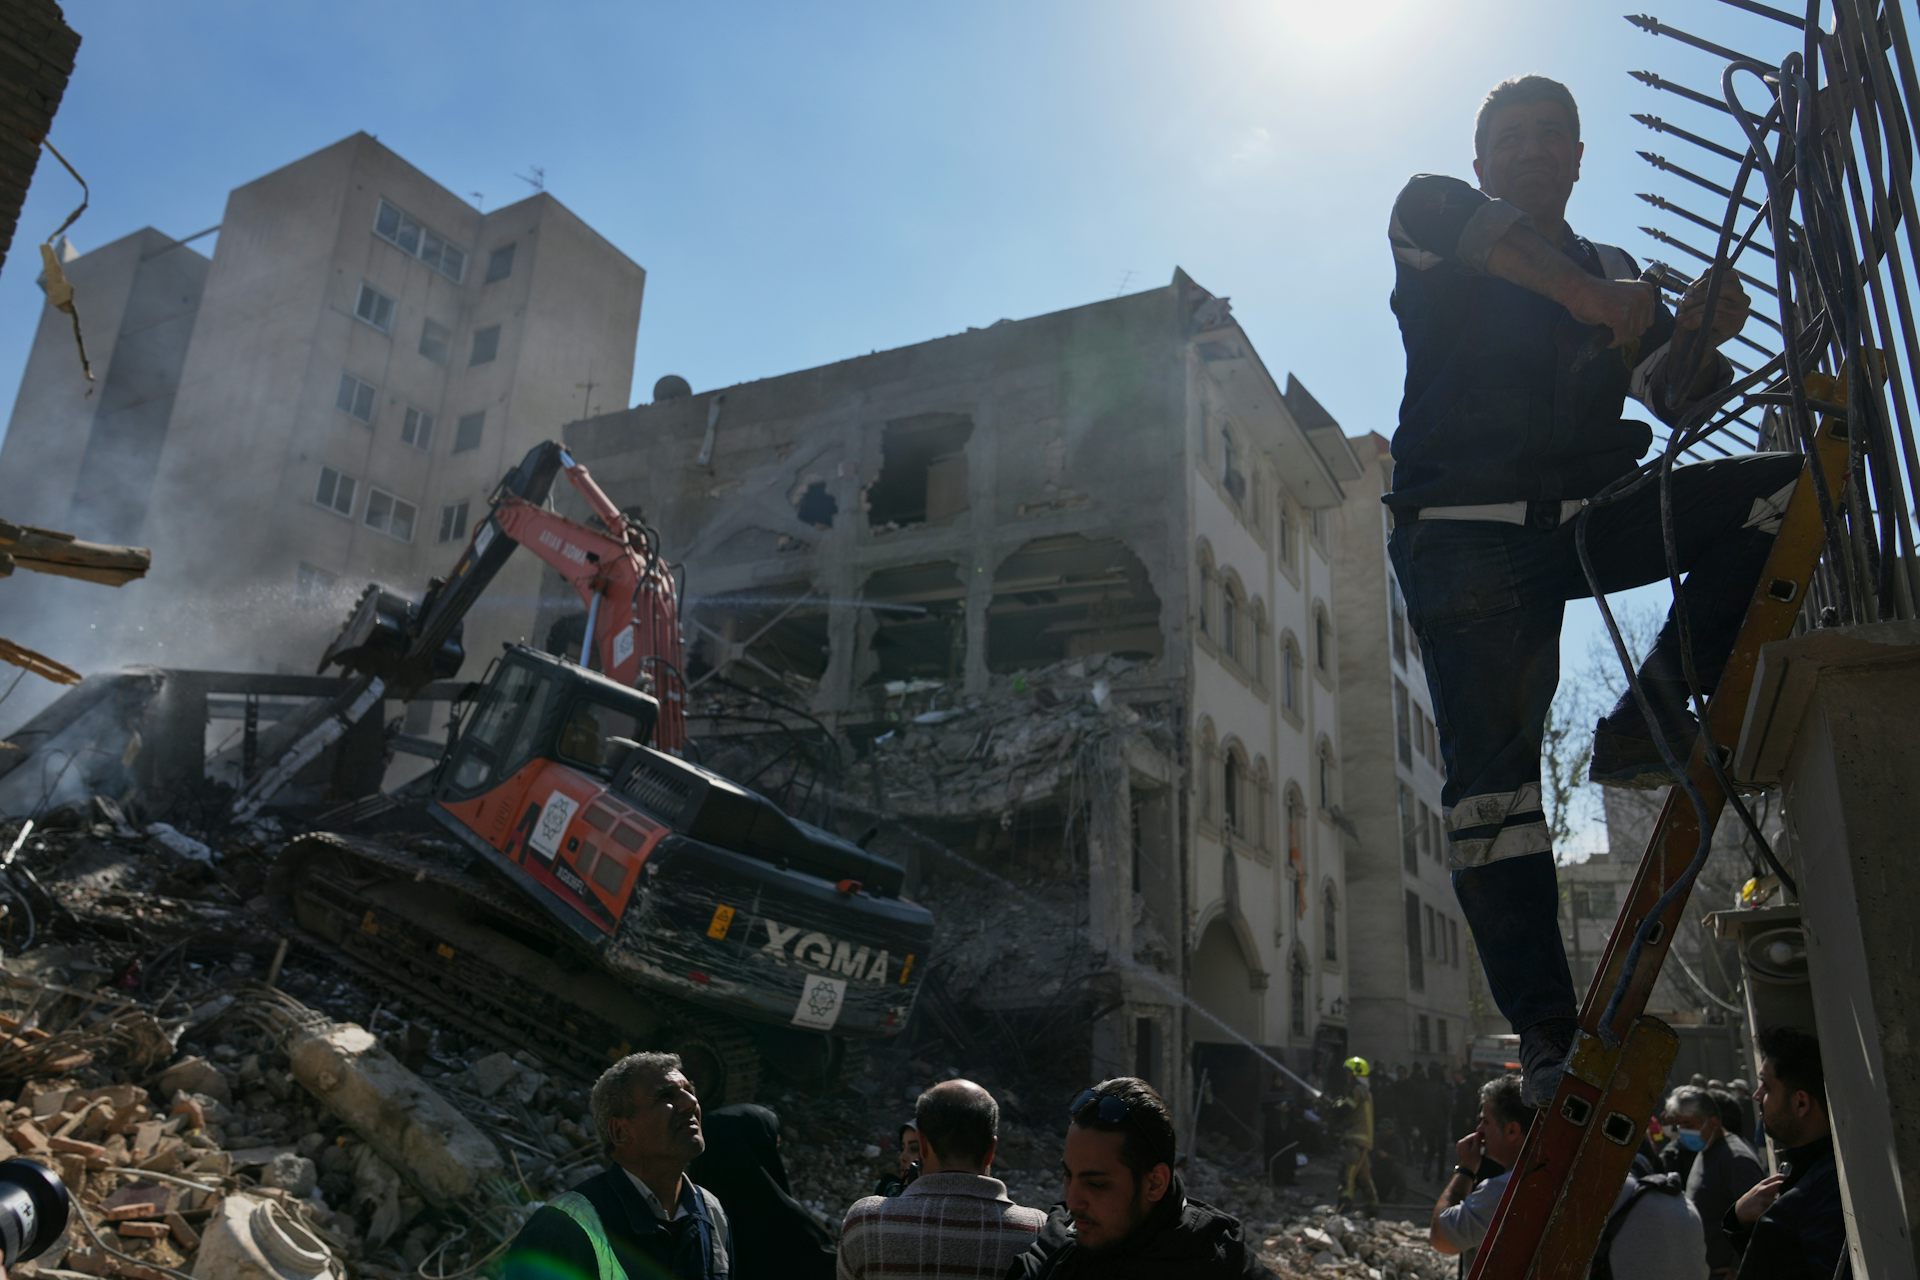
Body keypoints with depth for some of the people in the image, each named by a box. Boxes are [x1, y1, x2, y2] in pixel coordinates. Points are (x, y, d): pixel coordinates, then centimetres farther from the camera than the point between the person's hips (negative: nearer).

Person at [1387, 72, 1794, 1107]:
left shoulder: (1616, 278, 23)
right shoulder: (1444, 266, 10)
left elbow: (1673, 396, 8)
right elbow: (1431, 207, -17)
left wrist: (1698, 339, -16)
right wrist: (1586, 298, -29)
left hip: (1589, 517, 5)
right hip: (1467, 533, -5)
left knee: (1786, 485, -14)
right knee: (1491, 775, -15)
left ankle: (1648, 725, -16)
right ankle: (1546, 1033, -12)